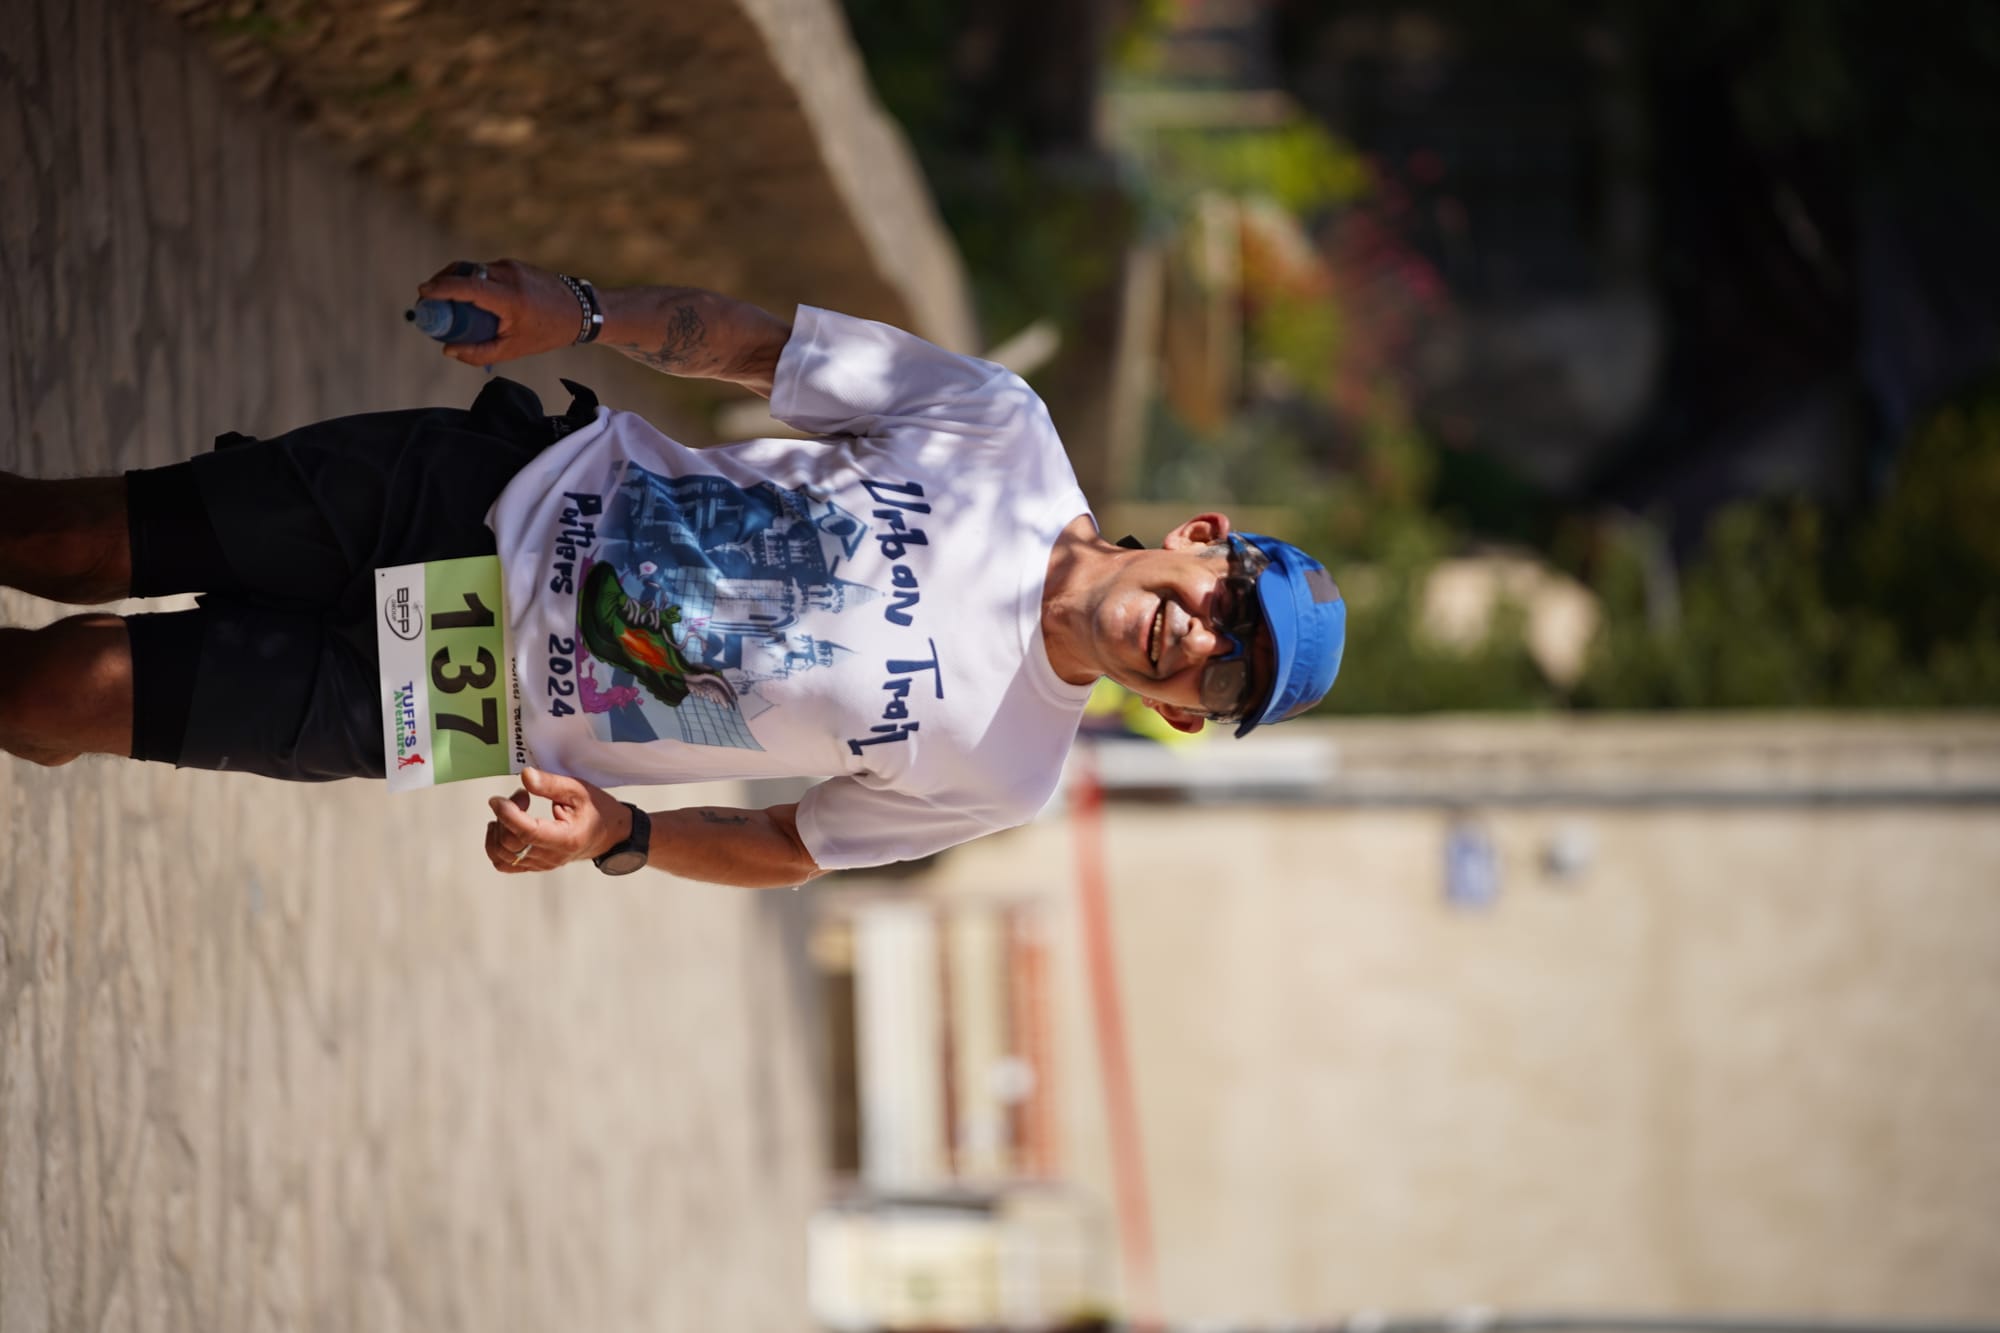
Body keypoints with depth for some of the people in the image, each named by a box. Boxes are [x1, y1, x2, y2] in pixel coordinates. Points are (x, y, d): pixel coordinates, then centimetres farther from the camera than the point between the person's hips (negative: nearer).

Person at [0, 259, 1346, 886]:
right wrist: (580, 312, -14)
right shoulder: (1003, 435, -11)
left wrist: (616, 833, -19)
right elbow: (747, 342, -1)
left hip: (464, 704, -1)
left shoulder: (1003, 775, -12)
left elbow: (786, 850, -1)